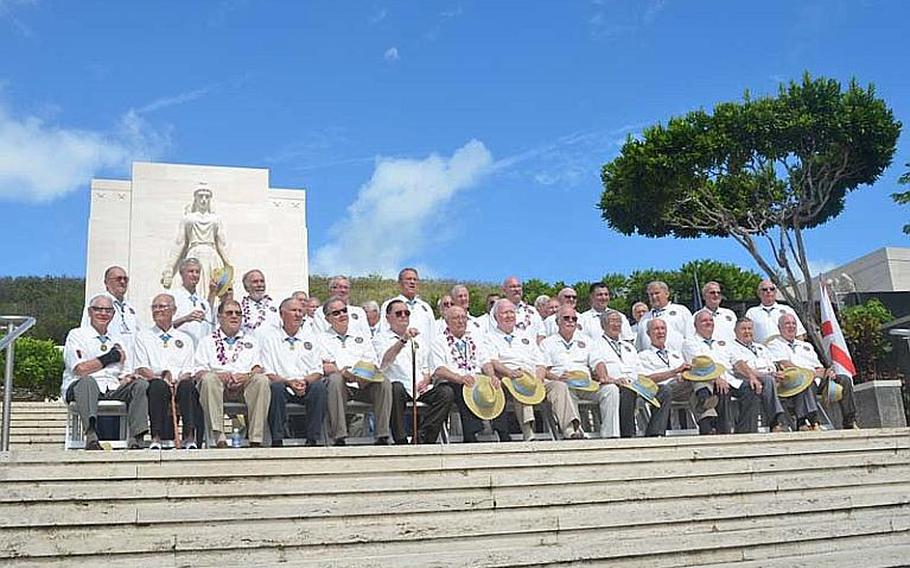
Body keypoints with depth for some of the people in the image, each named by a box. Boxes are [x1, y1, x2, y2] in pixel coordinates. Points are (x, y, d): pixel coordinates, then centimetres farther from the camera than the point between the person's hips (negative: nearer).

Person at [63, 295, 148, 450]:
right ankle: (91, 436, -52)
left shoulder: (117, 341, 25)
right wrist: (110, 357, -1)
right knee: (87, 381, -38)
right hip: (77, 389, -4)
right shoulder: (76, 335, 8)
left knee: (141, 384, -22)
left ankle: (136, 437, -32)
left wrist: (126, 379, -4)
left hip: (112, 390, 5)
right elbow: (80, 369, -8)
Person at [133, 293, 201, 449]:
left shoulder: (185, 339, 23)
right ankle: (156, 437, -38)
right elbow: (141, 369, 7)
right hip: (154, 382, -1)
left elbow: (188, 372, 12)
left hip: (179, 384, 1)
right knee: (159, 385, -37)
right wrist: (160, 377, -13)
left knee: (188, 385, -35)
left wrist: (178, 382, -11)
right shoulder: (143, 336, 20)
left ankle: (190, 436, -39)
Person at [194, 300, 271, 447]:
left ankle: (256, 439, -36)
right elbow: (199, 372, 9)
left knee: (262, 380, -32)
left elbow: (258, 368, 12)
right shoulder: (207, 341, 22)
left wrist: (248, 376, -12)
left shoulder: (251, 340, 27)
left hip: (245, 383, 1)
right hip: (218, 382, -1)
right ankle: (219, 438, -43)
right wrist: (218, 374, -13)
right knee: (209, 378, -35)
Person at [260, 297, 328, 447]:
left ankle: (312, 439, -25)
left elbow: (317, 372, 11)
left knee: (320, 386, -30)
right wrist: (289, 382, -17)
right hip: (283, 387, -2)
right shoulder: (269, 338, 9)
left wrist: (305, 381, -12)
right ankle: (277, 440, -28)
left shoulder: (310, 338, 17)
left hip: (307, 388, 2)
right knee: (276, 387, -34)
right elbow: (268, 374, 1)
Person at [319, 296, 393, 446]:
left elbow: (374, 364, 13)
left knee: (384, 381, -26)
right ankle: (339, 438, -36)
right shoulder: (323, 339, 14)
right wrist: (342, 371, -20)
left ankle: (382, 436, -26)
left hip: (364, 385, 3)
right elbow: (324, 367, -1)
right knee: (335, 378, -36)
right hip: (340, 385, -3)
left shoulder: (362, 336, 24)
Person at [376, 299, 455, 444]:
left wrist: (427, 378, 2)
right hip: (400, 388, -4)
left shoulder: (419, 339, 26)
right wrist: (403, 340, -25)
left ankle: (422, 437, -24)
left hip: (421, 388, 4)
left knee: (447, 392, -23)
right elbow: (384, 362, -12)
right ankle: (401, 441, -28)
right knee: (396, 388, -38)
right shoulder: (381, 339, 9)